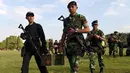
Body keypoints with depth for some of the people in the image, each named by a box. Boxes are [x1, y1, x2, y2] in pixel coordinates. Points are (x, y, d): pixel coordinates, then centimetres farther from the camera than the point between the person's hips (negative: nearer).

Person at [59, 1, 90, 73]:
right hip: (69, 42, 5)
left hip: (77, 42, -5)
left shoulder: (81, 17, 4)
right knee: (71, 63, 7)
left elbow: (88, 29, -3)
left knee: (74, 63, -16)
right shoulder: (66, 20, 16)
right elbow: (64, 34, 17)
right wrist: (61, 45, 11)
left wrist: (75, 30, -13)